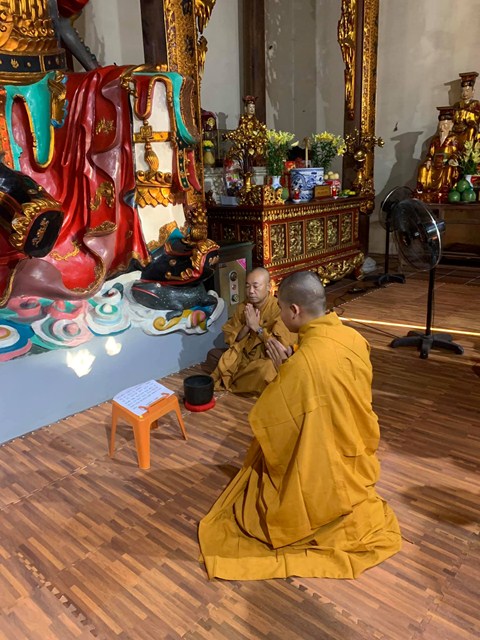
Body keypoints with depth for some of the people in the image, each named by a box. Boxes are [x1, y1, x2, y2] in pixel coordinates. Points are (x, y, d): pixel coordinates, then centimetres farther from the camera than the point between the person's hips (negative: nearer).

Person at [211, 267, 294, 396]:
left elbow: (283, 346, -25)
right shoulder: (244, 307, -1)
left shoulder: (278, 309, -17)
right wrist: (247, 326, -18)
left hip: (267, 359, -4)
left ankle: (227, 383, -10)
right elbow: (230, 338, -1)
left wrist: (257, 327, -23)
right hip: (244, 355, 4)